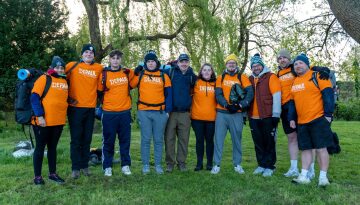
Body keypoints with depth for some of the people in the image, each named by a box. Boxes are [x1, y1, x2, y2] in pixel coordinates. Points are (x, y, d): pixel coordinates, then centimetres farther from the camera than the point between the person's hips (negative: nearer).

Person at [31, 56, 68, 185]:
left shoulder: (65, 81, 11)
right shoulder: (44, 79, -6)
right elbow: (34, 97, -12)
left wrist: (63, 116, 13)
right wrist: (39, 116, -17)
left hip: (59, 122, 5)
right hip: (43, 121, -5)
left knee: (53, 147, 14)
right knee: (40, 147, 5)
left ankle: (52, 173, 24)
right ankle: (37, 176, 14)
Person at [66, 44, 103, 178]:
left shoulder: (99, 68, 6)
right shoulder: (73, 65, 2)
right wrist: (67, 97, 3)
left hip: (90, 108, 2)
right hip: (75, 108, -2)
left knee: (87, 139, 9)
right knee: (76, 139, 1)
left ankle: (85, 165, 20)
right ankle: (75, 168, 9)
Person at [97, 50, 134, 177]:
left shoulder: (127, 73, 5)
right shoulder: (103, 74, -2)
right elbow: (99, 92, 6)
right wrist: (101, 104, 3)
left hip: (125, 112, 2)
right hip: (109, 113, -2)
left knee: (125, 140, 9)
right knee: (108, 141, 6)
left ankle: (126, 165, 20)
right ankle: (107, 167, 17)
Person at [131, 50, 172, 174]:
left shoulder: (164, 76, 8)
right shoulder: (140, 75, 7)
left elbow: (168, 94, 7)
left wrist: (168, 110, 1)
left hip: (160, 112, 1)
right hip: (144, 112, 0)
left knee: (158, 140, 7)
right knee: (146, 139, 3)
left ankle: (158, 165, 16)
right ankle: (145, 165, 13)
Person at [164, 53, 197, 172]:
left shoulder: (192, 75, 11)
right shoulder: (171, 72, 3)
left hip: (185, 113, 2)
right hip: (171, 112, -2)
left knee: (184, 139, 6)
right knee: (169, 138, 2)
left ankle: (181, 162, 18)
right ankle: (170, 163, 13)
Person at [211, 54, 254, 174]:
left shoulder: (242, 77, 5)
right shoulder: (221, 78, 9)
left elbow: (250, 93, -3)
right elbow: (218, 95, -1)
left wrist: (240, 105, -15)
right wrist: (227, 105, -15)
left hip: (237, 114, -1)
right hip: (222, 113, 1)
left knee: (237, 139, 6)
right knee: (218, 138, 0)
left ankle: (237, 164, 19)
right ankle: (216, 164, 8)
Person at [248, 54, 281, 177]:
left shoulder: (271, 77, -5)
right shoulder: (250, 79, 13)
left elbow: (276, 96, -11)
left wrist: (276, 115, -15)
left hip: (268, 116, -5)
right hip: (253, 117, 6)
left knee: (269, 142, 5)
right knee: (258, 143, 13)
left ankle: (269, 166, 16)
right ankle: (261, 165, 25)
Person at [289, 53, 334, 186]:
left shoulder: (317, 76, -4)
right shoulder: (295, 82, 15)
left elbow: (328, 94, -9)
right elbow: (293, 101, 19)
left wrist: (328, 114, -14)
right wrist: (291, 118, 14)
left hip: (318, 120, -6)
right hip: (302, 122, 6)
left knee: (321, 148, -1)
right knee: (305, 149, 9)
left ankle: (323, 177, 7)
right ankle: (304, 176, 13)